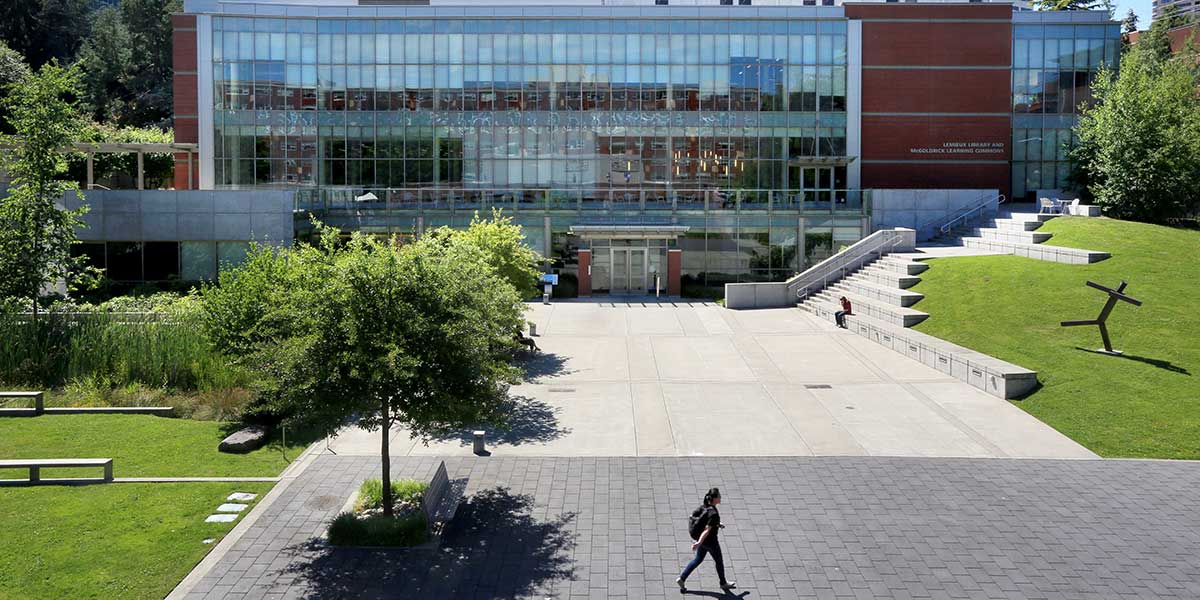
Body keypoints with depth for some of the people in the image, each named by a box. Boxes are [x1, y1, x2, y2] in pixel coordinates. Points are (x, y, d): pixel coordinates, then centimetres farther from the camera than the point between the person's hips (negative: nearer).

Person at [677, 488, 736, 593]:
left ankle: (682, 579, 21)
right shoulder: (714, 514, -31)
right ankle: (723, 584, 38)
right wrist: (699, 543, -34)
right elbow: (707, 530, -33)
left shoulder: (704, 506, -6)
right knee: (719, 561, 17)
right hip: (710, 542, -7)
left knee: (698, 559, 22)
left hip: (702, 539, 7)